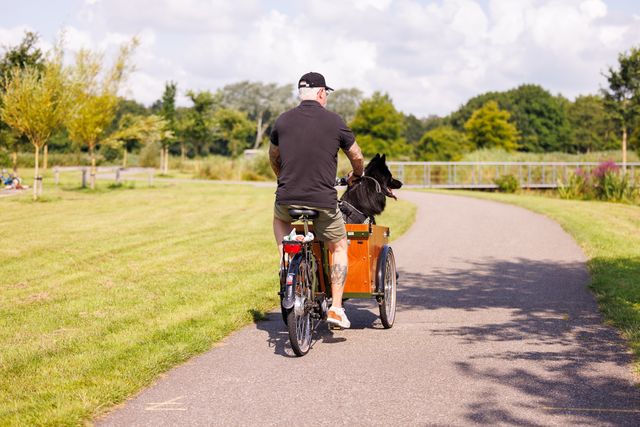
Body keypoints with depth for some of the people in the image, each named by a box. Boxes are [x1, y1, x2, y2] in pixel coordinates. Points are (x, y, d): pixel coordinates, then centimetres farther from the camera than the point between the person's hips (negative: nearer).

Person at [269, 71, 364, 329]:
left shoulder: (283, 121, 5)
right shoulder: (334, 121, -2)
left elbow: (273, 157, 21)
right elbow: (357, 157, 9)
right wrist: (356, 176, 31)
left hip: (287, 200, 2)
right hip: (324, 202, -2)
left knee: (279, 217, 37)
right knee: (339, 248, 20)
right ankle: (336, 308, 12)